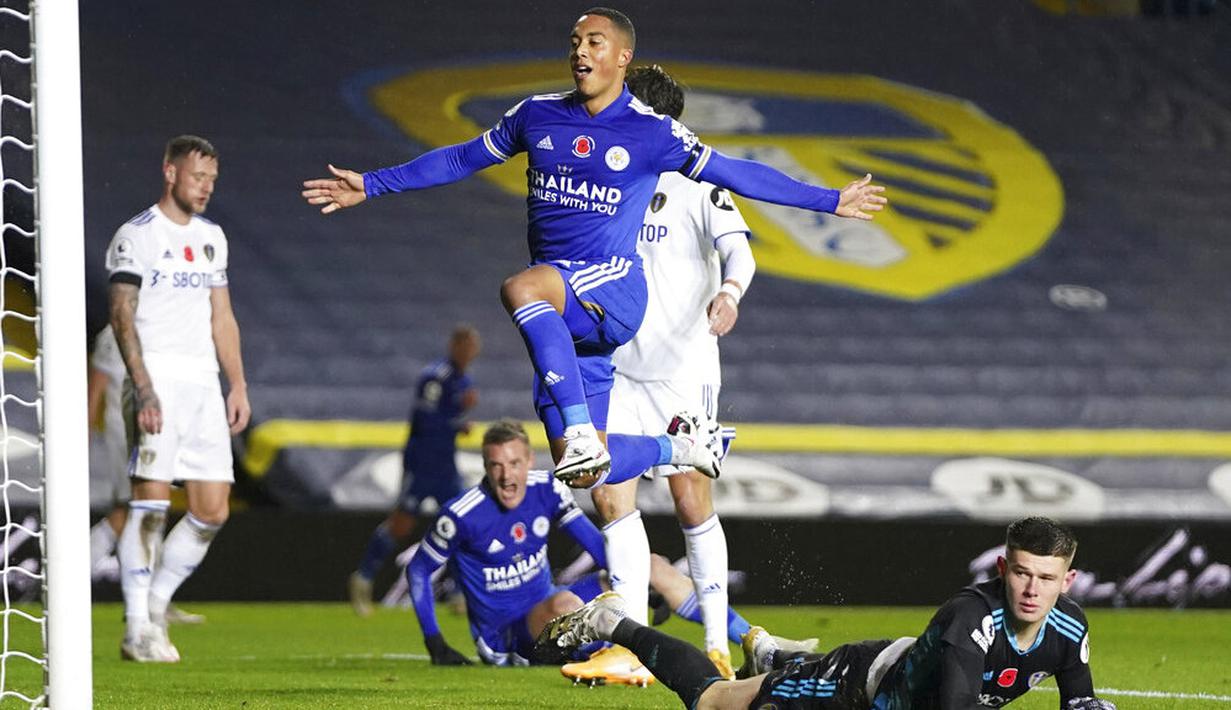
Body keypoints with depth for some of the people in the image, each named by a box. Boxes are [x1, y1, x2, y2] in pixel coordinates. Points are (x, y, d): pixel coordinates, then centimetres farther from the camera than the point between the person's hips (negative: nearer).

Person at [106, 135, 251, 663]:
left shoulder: (211, 237, 19)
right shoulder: (137, 236, -3)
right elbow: (122, 317, -10)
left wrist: (237, 385, 15)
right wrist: (143, 389, -18)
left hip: (204, 382, 7)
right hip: (157, 379, -7)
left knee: (213, 510, 1)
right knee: (151, 501, -11)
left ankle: (155, 604, 15)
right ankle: (138, 629, -9)